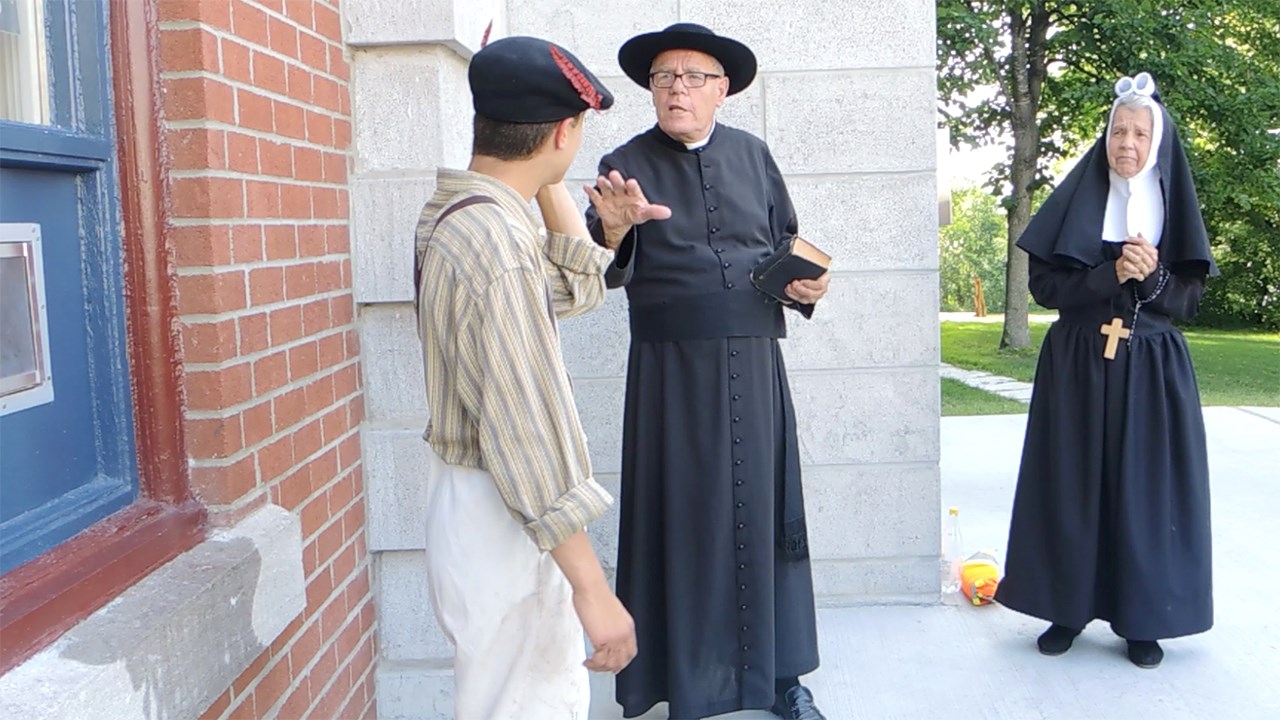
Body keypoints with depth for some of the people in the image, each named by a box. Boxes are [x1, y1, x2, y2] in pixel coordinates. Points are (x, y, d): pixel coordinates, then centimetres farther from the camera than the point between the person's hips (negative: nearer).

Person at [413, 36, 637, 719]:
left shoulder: (458, 213, 5)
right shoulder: (496, 240, -25)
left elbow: (575, 287, 15)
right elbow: (526, 426, -28)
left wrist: (549, 185, 7)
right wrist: (591, 587, -24)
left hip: (483, 500, 10)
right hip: (499, 520, -10)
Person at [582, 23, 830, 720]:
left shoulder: (752, 154, 9)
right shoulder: (626, 164, 0)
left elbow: (787, 242, 19)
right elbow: (603, 271, -13)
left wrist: (804, 285, -1)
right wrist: (614, 226, -35)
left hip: (754, 367, 3)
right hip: (672, 371, -2)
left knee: (763, 511, 10)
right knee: (683, 518, 3)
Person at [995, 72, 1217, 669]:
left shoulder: (1172, 206, 6)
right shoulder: (1076, 201, 3)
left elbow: (1188, 298, 3)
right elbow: (1045, 284, -4)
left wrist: (1151, 276, -16)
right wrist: (1111, 275, -17)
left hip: (1152, 368, 1)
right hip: (1077, 365, 0)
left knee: (1143, 486, 2)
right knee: (1072, 483, 2)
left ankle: (1141, 617, 14)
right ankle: (1069, 606, 15)